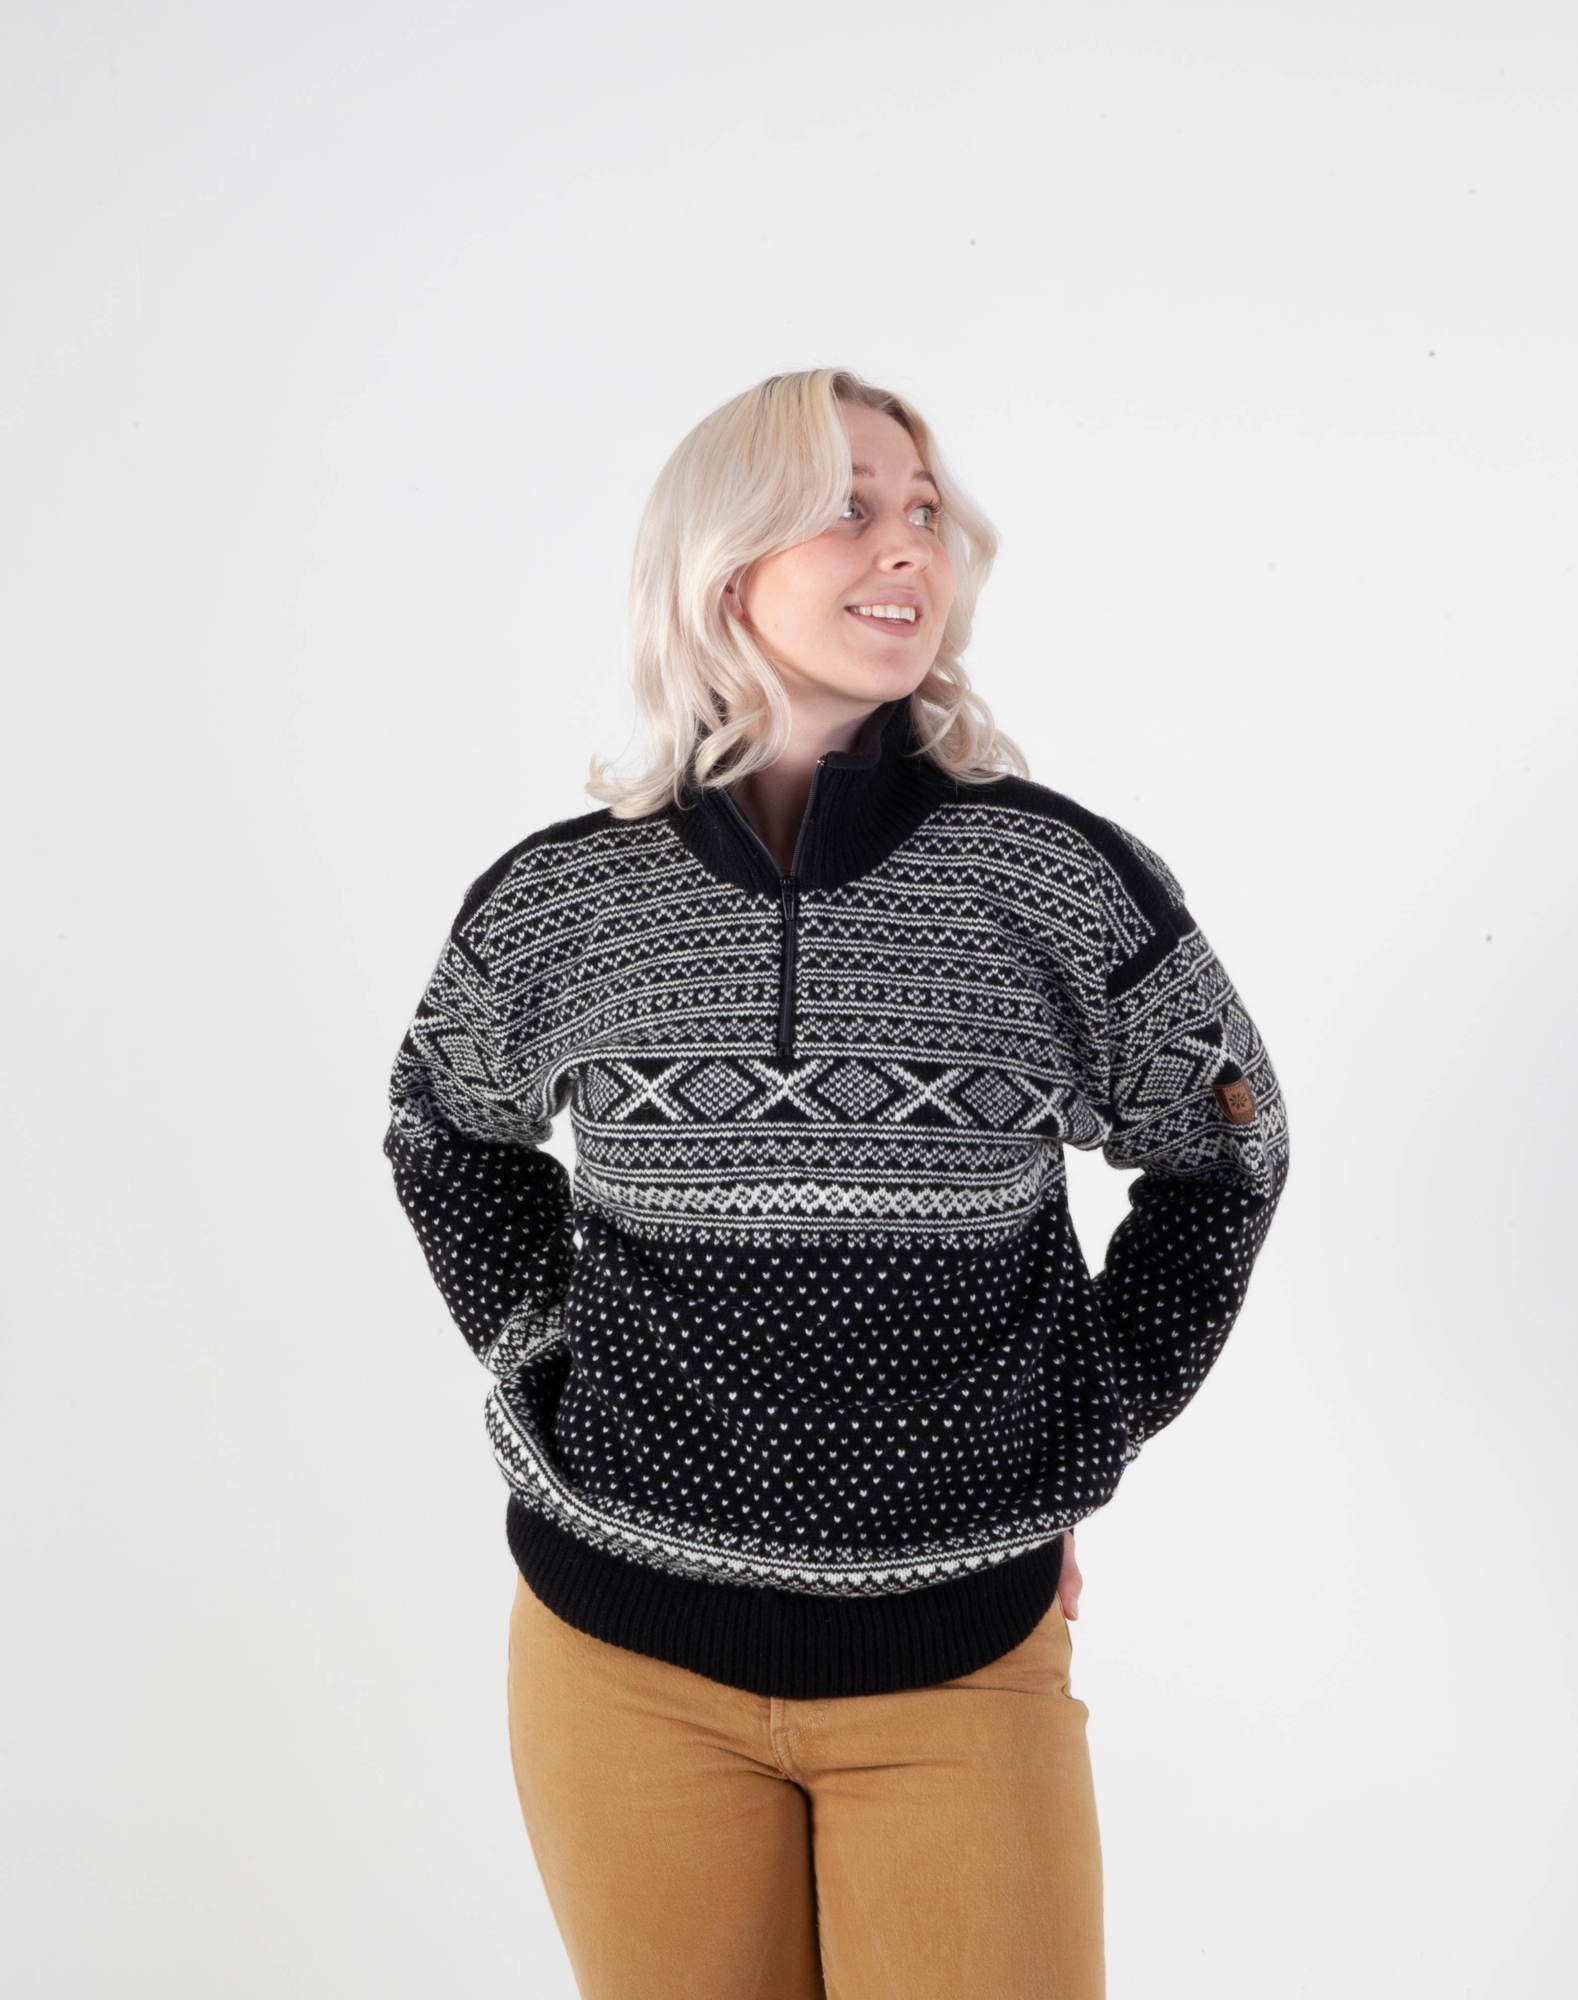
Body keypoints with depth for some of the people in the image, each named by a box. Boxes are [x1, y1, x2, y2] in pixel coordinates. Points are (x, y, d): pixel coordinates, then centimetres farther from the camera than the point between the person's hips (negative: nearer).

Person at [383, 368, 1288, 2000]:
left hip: (960, 1663, -1)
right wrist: (542, 1365, 5)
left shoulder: (1057, 876, -8)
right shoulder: (566, 898, -4)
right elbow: (448, 1132, 16)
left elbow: (1221, 1155, 7)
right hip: (625, 1643, 1)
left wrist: (1078, 1448, 3)